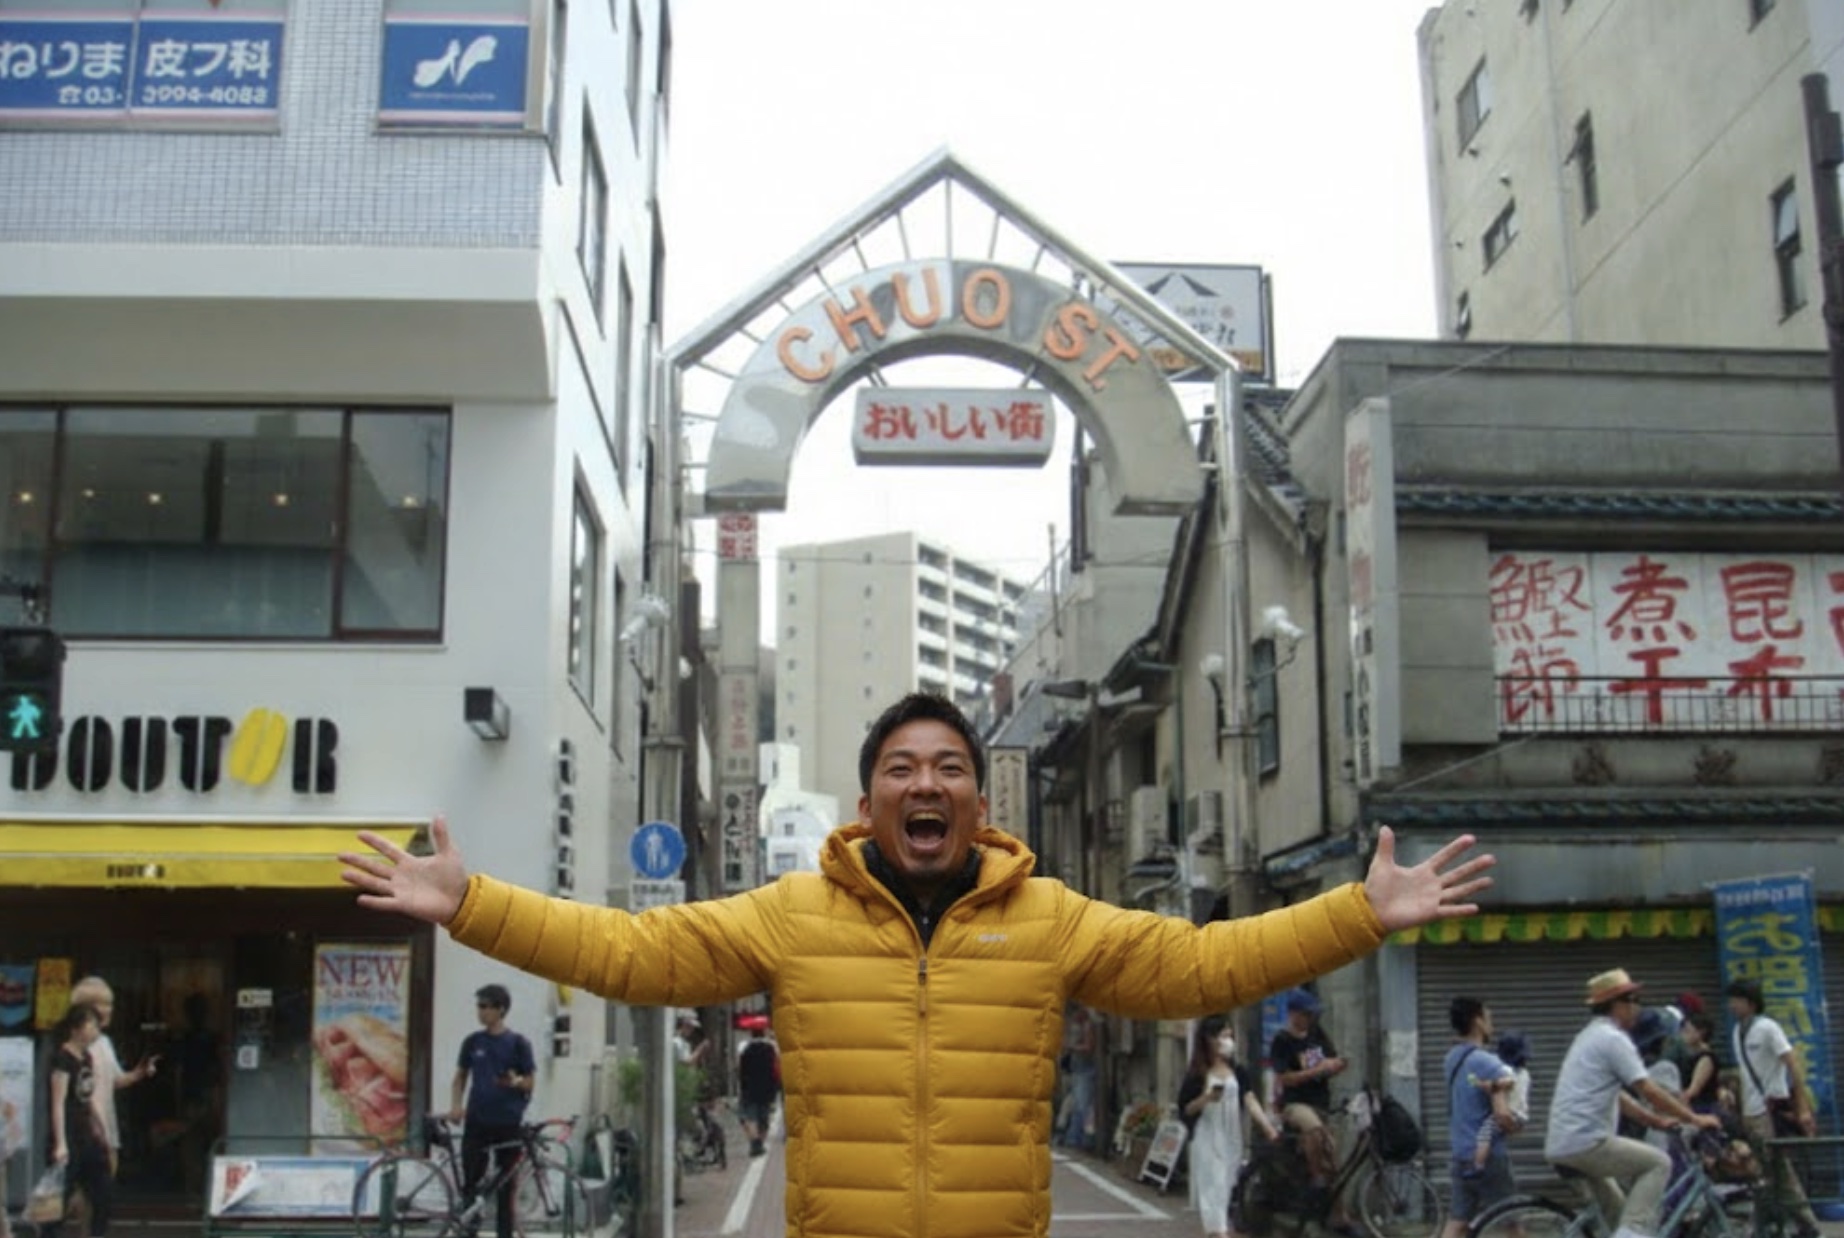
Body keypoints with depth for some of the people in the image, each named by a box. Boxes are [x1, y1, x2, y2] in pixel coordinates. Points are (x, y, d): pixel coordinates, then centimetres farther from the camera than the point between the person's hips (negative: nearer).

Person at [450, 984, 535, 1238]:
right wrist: (455, 1105, -3)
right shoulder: (473, 1042, 5)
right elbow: (461, 1076, 13)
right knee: (470, 1183, 2)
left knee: (505, 1186, 4)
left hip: (507, 1123, -2)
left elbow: (529, 1083, 0)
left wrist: (515, 1082, -22)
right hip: (476, 1122, 2)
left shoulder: (518, 1043, -3)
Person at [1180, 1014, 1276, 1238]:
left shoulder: (1239, 1072, 5)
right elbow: (1185, 1110, -2)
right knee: (1213, 1189, -12)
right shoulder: (1197, 1075, -3)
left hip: (1231, 1140, 4)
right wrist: (1206, 1099, -20)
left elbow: (1251, 1102, -7)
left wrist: (1269, 1128, -22)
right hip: (1207, 1140, -4)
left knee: (1227, 1190, 10)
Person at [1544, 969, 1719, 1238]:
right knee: (1659, 1162, -2)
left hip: (1560, 1145, 10)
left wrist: (1658, 1121, 25)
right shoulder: (1613, 1038, -9)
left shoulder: (1590, 1036, 22)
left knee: (1618, 1213, 23)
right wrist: (1694, 1118, -2)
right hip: (1586, 1142, -10)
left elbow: (1618, 1098, 27)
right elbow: (1649, 1092, -11)